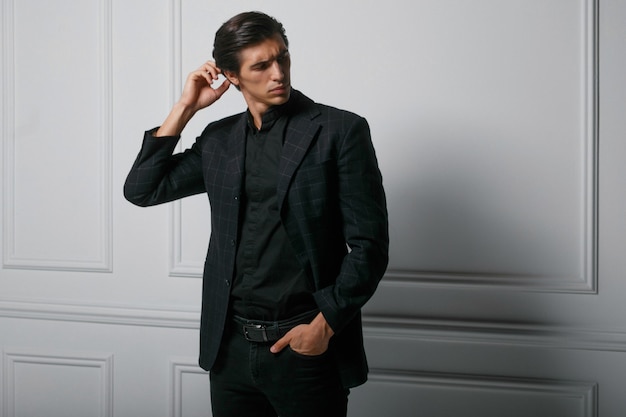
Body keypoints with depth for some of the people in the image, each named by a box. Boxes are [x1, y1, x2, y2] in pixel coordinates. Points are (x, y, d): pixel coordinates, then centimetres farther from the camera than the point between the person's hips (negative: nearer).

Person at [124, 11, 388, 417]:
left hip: (307, 346, -4)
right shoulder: (219, 139, 9)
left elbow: (369, 245, -7)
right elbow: (142, 189, 6)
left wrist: (325, 325, -12)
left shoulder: (340, 130, -6)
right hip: (229, 348, 4)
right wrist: (185, 106, 1)